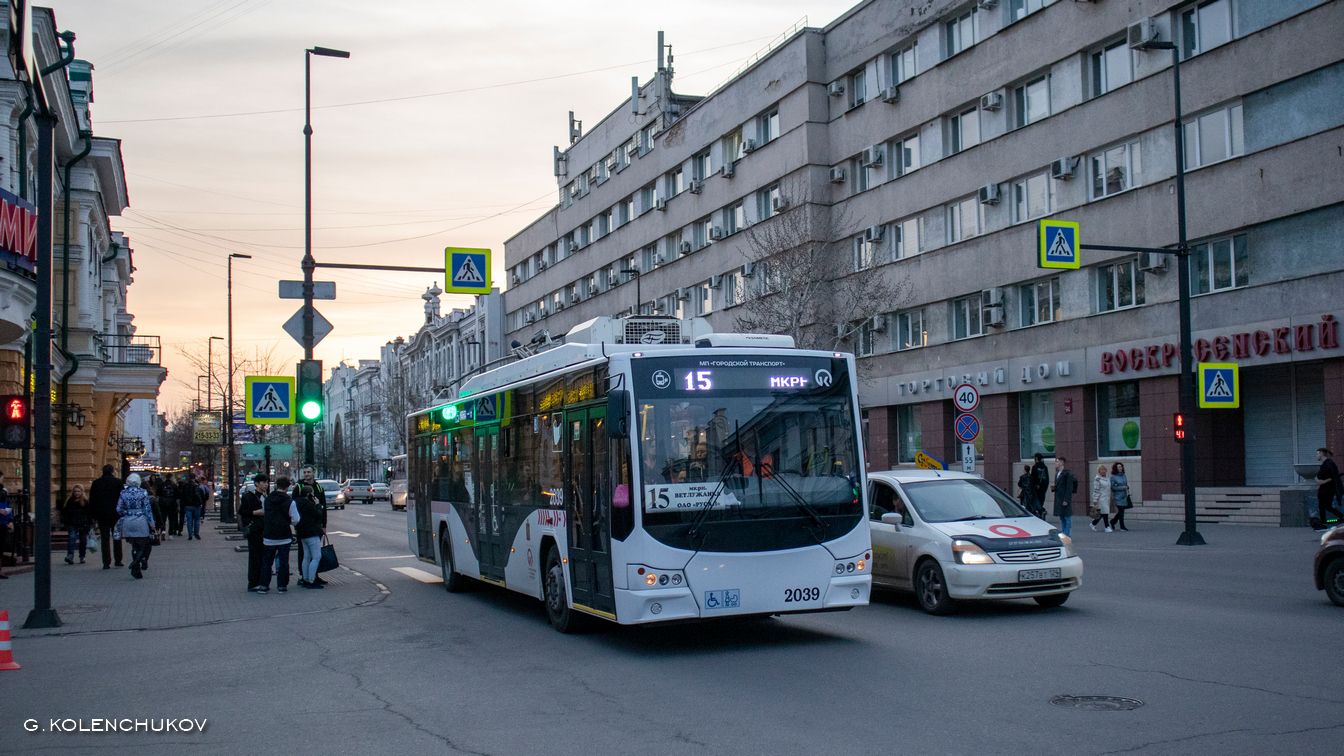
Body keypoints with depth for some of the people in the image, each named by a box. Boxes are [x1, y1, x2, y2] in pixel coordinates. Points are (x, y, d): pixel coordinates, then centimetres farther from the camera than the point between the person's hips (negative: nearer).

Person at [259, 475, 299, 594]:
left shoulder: (267, 499, -1)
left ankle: (264, 585, 11)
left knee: (266, 561, 12)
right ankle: (282, 585, 10)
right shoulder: (290, 502, -11)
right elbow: (295, 519, -8)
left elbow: (263, 513, 12)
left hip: (269, 536, 2)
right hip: (284, 537, -2)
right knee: (283, 562, 8)